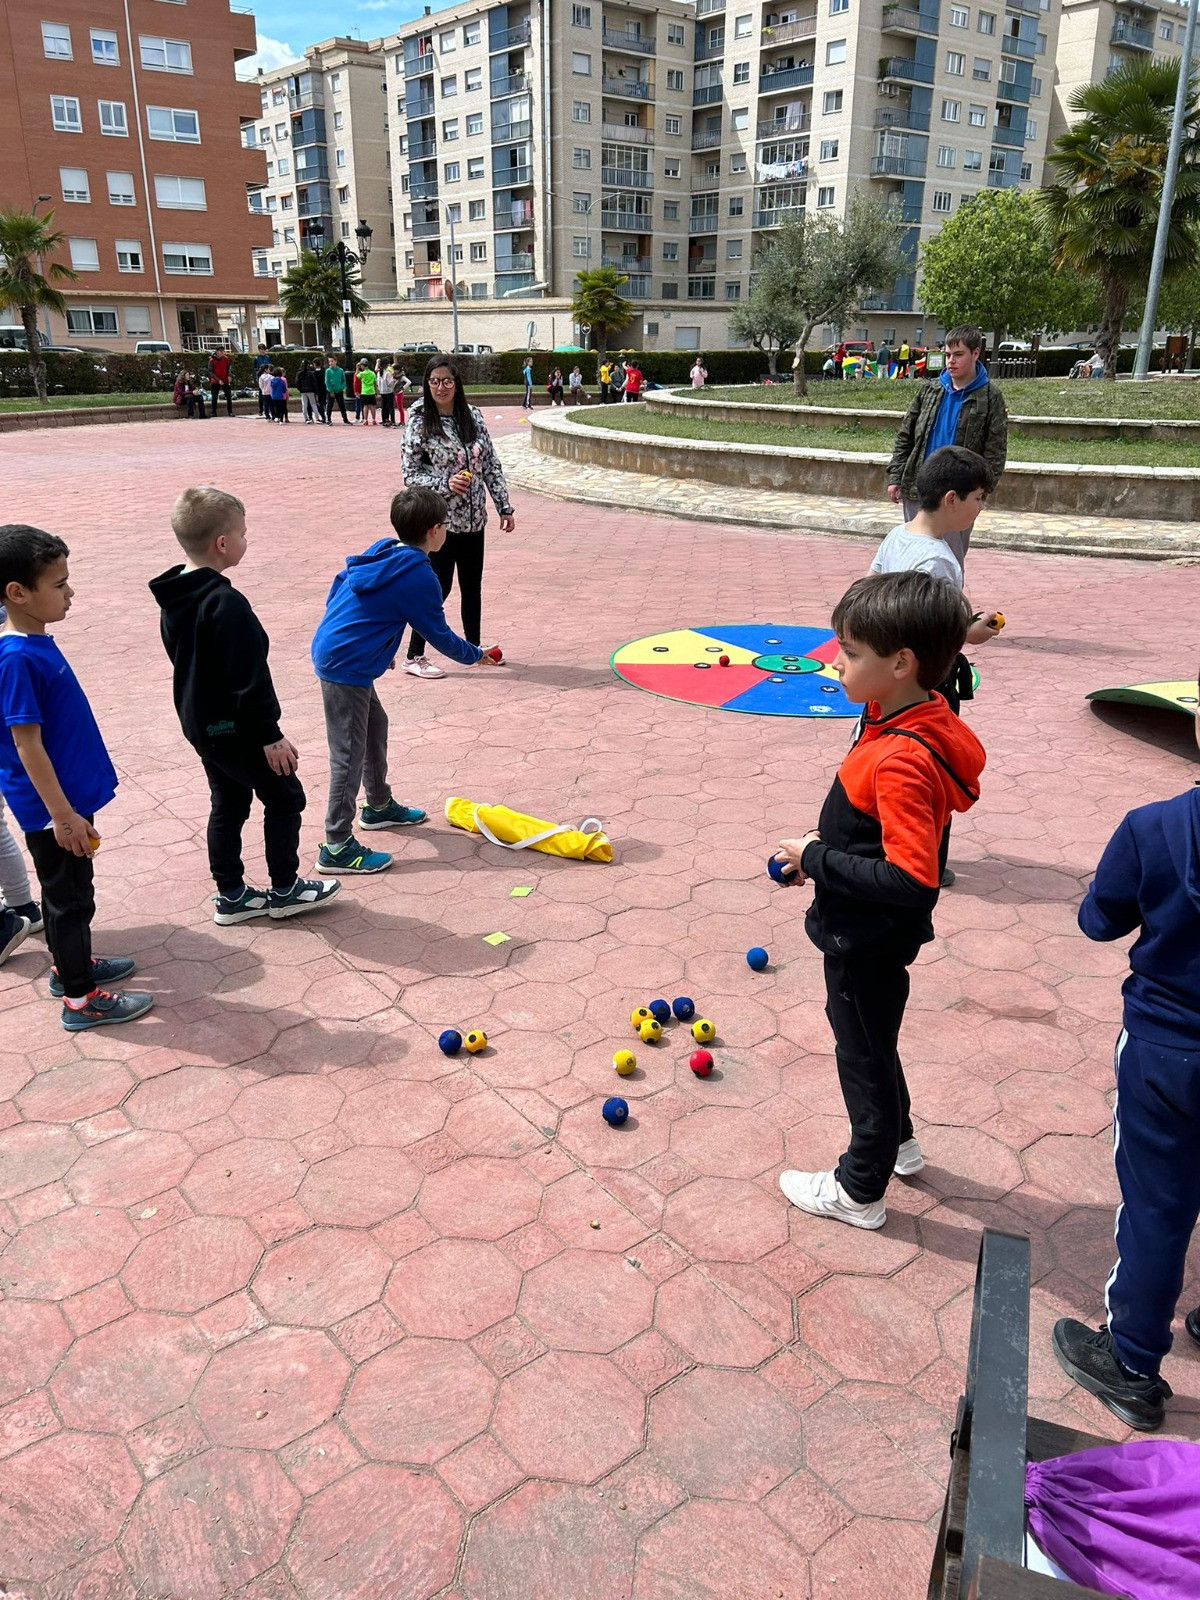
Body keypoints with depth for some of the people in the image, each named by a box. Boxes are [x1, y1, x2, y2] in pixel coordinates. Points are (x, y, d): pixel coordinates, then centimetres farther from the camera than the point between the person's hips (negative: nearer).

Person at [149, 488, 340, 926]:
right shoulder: (227, 604, -25)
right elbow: (249, 678, -25)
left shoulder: (173, 597, 4)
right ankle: (285, 889, 17)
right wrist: (270, 736, -19)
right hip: (233, 728, -9)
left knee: (227, 804, 18)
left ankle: (230, 895, 25)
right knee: (284, 797, 7)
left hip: (199, 722, 9)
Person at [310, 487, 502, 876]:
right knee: (349, 754, -5)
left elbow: (335, 595, 17)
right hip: (346, 668, -10)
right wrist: (475, 655, 10)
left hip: (331, 651, 10)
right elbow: (439, 635, -7)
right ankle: (337, 847, 0)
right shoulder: (419, 576, -15)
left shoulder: (380, 553, 9)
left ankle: (379, 806, 41)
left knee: (375, 726, 24)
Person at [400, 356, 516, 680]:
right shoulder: (419, 423, -9)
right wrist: (445, 483, -21)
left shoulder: (473, 416, 3)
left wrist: (505, 507, 5)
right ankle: (414, 657, 12)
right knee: (438, 588, 0)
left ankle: (474, 647, 33)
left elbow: (491, 465, 7)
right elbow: (410, 475, -7)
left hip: (473, 519, 5)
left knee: (473, 586, 15)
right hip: (439, 520, -5)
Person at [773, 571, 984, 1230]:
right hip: (865, 932, 9)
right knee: (868, 1038, 29)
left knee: (864, 1052, 10)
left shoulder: (903, 761, -33)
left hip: (869, 941, -9)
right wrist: (825, 845, 0)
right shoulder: (899, 719, -2)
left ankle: (860, 1191, 33)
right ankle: (898, 1140, 52)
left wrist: (815, 861, -27)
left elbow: (910, 880, -36)